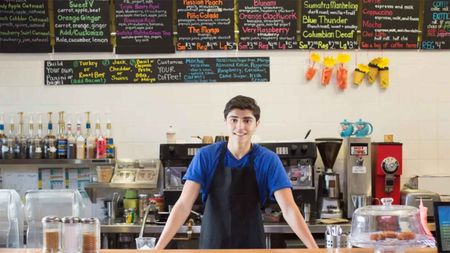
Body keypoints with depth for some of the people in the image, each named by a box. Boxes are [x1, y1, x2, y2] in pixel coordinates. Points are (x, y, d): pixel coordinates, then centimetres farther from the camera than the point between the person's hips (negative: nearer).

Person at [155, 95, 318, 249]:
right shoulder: (205, 156, -7)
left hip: (251, 245, 0)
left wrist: (314, 249, -24)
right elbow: (184, 205, -11)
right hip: (212, 244, 0)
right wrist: (158, 248, -20)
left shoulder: (268, 160, -8)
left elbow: (289, 209, -13)